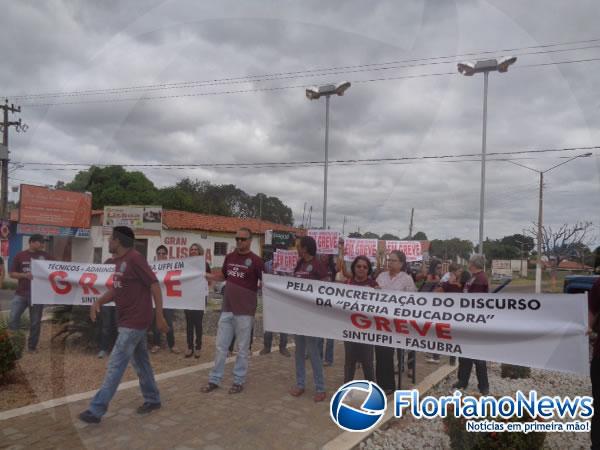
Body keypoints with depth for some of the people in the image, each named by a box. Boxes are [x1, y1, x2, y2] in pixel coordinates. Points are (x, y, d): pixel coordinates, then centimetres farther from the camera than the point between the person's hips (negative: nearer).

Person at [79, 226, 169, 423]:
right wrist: (98, 302, -1)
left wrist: (160, 316, -19)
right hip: (130, 320, 10)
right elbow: (116, 289, 18)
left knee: (115, 364, -3)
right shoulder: (119, 261, 10)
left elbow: (154, 285, -19)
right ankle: (152, 399, 30)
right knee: (140, 361, 17)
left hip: (134, 322, -9)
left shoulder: (134, 258, -18)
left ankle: (96, 409, 6)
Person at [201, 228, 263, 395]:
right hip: (227, 309, 5)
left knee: (242, 348, 7)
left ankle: (239, 381, 21)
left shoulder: (255, 260, -10)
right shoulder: (229, 257, 8)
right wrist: (204, 276, 12)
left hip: (245, 312, -5)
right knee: (220, 347, 13)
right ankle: (214, 379, 25)